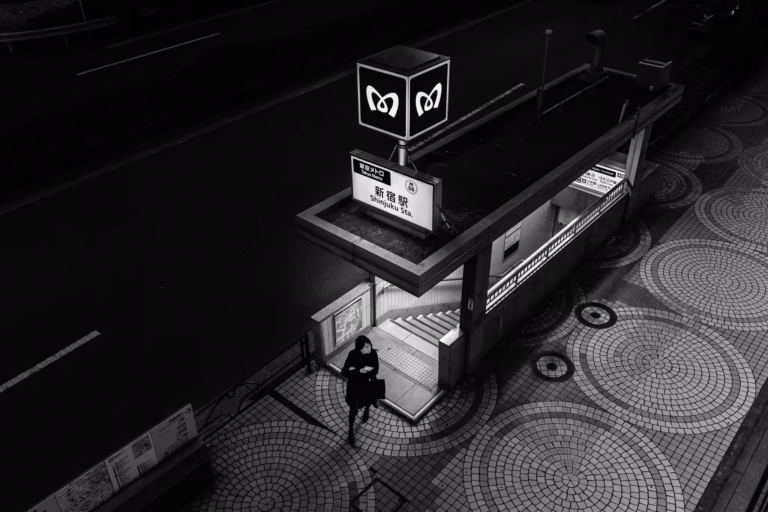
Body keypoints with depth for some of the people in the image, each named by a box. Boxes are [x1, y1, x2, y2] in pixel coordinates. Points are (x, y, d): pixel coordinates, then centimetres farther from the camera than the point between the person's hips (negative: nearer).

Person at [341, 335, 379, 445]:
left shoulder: (373, 353, -23)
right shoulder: (353, 355, -29)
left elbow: (375, 371, -18)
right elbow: (344, 372, -26)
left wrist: (356, 371, -26)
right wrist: (360, 371, -39)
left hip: (368, 384, 2)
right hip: (355, 385, -2)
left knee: (368, 400, 31)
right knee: (354, 409, 12)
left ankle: (366, 410, 68)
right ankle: (351, 431, 36)